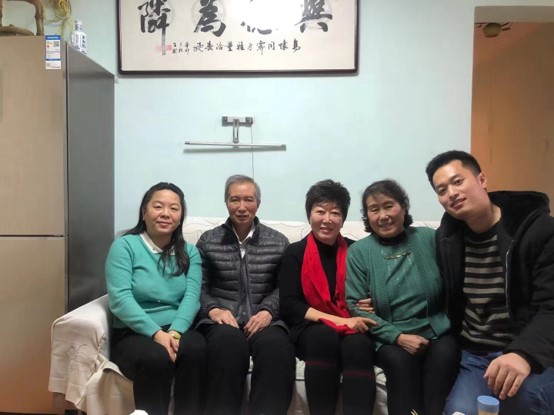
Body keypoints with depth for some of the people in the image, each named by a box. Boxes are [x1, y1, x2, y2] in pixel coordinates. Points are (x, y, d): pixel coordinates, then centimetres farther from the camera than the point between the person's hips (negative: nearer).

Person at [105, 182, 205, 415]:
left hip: (177, 330, 3)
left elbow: (191, 296, -4)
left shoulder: (190, 253, 11)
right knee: (156, 358, -35)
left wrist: (175, 332, -23)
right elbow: (120, 298, -12)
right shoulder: (124, 246, 0)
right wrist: (156, 333, -23)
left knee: (196, 349, -31)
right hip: (133, 334, -2)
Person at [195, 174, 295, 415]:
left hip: (264, 320, 1)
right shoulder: (208, 240, 13)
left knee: (276, 345, -35)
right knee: (229, 341, -36)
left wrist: (267, 311, -14)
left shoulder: (279, 242, 12)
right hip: (222, 321, 0)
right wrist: (213, 309, -12)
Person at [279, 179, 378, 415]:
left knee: (358, 344, -32)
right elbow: (289, 306, -7)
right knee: (324, 335, -34)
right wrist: (338, 320, -17)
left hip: (352, 329, 2)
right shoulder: (295, 253, 1)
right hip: (310, 331, -1)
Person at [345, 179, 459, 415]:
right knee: (400, 359, -31)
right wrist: (398, 337, -14)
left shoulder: (430, 238, 3)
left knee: (445, 355, -29)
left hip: (436, 331, 2)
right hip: (389, 338, -1)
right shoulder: (358, 251, -1)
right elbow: (355, 306, -5)